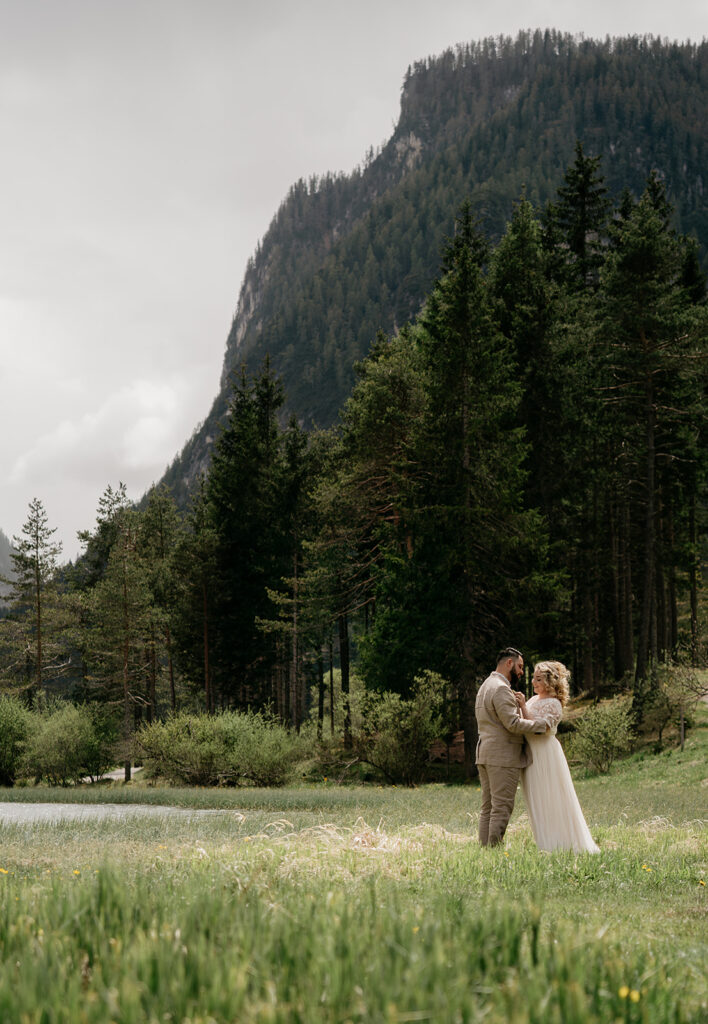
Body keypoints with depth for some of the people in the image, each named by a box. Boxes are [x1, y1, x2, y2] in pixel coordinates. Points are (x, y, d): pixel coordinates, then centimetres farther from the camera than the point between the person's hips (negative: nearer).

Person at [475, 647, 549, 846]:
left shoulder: (485, 686, 20)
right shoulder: (501, 688, -13)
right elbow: (513, 723, -20)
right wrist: (541, 725, -12)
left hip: (484, 754, 10)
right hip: (503, 756, -10)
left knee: (488, 807, 9)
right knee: (502, 807, -9)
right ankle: (494, 847, -11)